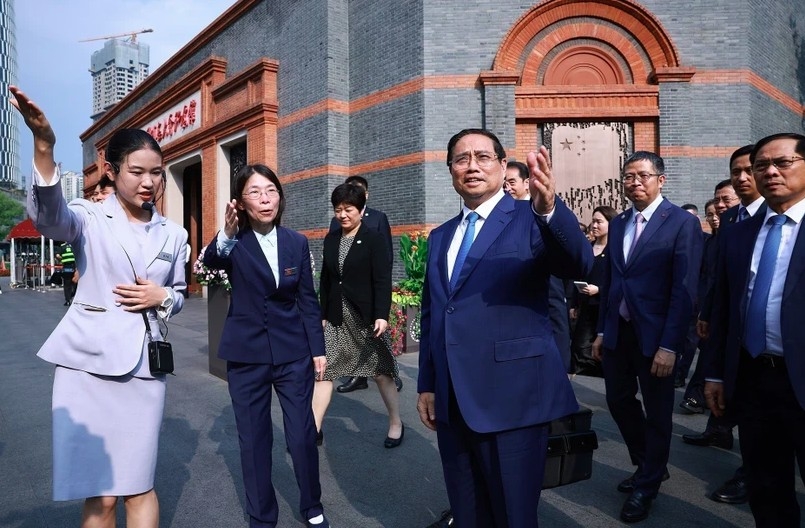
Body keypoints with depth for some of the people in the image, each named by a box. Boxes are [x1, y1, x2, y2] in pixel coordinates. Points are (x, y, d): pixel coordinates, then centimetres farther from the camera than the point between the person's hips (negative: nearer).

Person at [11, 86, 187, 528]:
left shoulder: (172, 234, 9)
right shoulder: (90, 218, -3)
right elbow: (48, 216, -26)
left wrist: (161, 298, -6)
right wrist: (44, 149, -44)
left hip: (143, 367, 3)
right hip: (89, 363, -2)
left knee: (139, 488, 7)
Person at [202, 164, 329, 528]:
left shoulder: (296, 242, 1)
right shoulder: (235, 243, -6)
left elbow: (308, 300, 4)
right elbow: (211, 261, -29)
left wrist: (318, 350, 2)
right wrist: (226, 234, -50)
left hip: (293, 353, 1)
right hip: (247, 354, -1)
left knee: (303, 435, 7)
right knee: (254, 439, 9)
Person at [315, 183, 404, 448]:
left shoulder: (373, 239, -7)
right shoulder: (331, 240, 9)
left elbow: (382, 280, -13)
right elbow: (326, 280, 13)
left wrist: (382, 315, -22)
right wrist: (323, 315, 12)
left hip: (366, 317, -5)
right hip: (337, 318, 5)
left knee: (380, 372, 8)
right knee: (323, 371, 0)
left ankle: (396, 423, 28)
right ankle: (313, 430, 9)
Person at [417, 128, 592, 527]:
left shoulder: (531, 221, -5)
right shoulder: (440, 237, 12)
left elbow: (579, 264, -25)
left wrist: (549, 210, -43)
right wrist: (427, 385, 13)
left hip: (512, 399, -5)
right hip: (452, 403, 6)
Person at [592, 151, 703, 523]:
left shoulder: (682, 223, -9)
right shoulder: (617, 224, 9)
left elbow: (684, 290, -14)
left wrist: (669, 345, -18)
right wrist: (601, 330, 10)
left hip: (655, 335, -6)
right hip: (617, 331, 6)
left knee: (657, 412, 10)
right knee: (619, 401, 15)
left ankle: (647, 485, 30)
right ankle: (648, 466, 40)